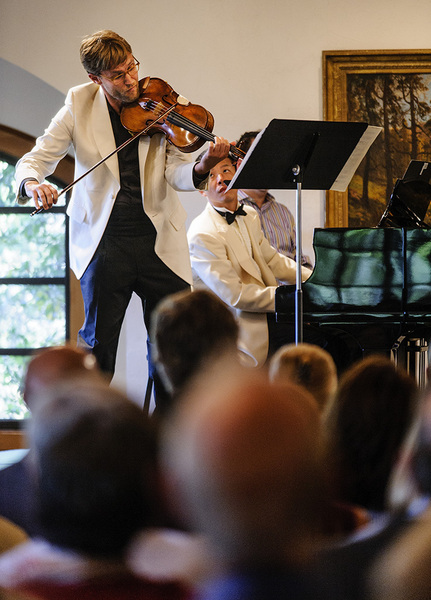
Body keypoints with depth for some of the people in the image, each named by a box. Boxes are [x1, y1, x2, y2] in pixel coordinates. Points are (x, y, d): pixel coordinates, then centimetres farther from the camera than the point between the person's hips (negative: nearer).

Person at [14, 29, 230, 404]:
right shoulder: (79, 106, -2)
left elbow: (175, 174, -9)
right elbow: (37, 157, -2)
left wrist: (203, 167, -32)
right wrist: (32, 183, -25)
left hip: (158, 240, 1)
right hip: (105, 240, 0)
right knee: (98, 341, 5)